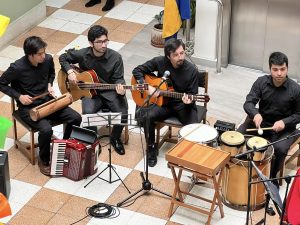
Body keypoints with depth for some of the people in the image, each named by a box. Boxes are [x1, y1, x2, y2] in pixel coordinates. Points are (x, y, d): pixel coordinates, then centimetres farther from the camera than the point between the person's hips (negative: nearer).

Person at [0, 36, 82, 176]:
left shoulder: (48, 59, -7)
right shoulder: (17, 68, -22)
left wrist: (49, 85, -1)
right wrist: (19, 96, -15)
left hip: (47, 101, 5)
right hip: (28, 108, -5)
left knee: (76, 118, -12)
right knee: (46, 129, -31)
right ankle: (44, 161, -5)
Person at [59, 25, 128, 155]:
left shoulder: (115, 57, -11)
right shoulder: (82, 55, -9)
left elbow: (118, 78, -4)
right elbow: (63, 58, 7)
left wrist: (120, 87, -26)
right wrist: (70, 72, -9)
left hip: (110, 91, 0)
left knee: (123, 113, -25)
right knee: (88, 113, -31)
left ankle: (115, 138, 7)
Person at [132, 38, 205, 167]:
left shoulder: (192, 71, -14)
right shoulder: (160, 62, -10)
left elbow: (192, 95, -7)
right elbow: (137, 70, -1)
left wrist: (188, 101, -30)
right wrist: (148, 87, -14)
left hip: (183, 104, -1)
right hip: (163, 102, 2)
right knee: (148, 116, -28)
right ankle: (151, 149, -4)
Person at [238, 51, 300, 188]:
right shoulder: (261, 82, -10)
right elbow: (248, 103, -12)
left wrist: (284, 122, -23)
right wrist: (255, 114, -34)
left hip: (284, 128, -3)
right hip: (262, 121, 3)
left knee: (280, 149, -30)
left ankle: (272, 177, -2)